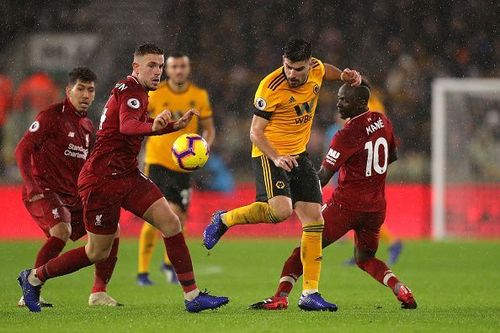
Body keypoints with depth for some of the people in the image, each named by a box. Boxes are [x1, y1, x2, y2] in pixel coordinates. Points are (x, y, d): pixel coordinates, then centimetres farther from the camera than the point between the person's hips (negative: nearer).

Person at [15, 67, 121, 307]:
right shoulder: (51, 116, -8)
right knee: (62, 231, -31)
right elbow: (22, 150, -12)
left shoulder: (88, 126, 15)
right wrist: (32, 187, -20)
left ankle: (99, 293, 10)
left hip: (74, 196, 8)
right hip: (44, 192, -8)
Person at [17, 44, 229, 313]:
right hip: (102, 179, -9)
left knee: (171, 223, -7)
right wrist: (153, 126, -58)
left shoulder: (133, 91, 16)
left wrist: (174, 126, 29)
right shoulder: (131, 91, -15)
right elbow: (127, 125, -37)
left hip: (126, 176, 9)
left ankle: (193, 296, -9)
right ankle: (34, 277, 21)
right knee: (98, 252, 1)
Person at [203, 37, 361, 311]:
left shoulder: (317, 69, -4)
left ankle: (310, 293, 4)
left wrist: (345, 76, 4)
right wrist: (276, 157, -31)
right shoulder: (271, 88, -21)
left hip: (299, 155, 7)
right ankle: (223, 220, -4)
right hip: (270, 154, -7)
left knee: (314, 221, 0)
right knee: (281, 210, -29)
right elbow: (256, 132, -16)